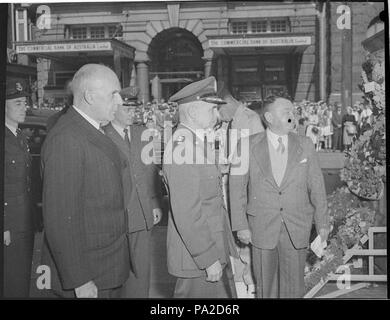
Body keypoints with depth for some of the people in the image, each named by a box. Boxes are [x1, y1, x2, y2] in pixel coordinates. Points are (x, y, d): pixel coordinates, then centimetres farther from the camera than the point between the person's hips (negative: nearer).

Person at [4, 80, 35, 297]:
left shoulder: (22, 138, 13)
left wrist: (33, 220, 15)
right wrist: (4, 228, -19)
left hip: (26, 224, 8)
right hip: (9, 228, -8)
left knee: (24, 278, 17)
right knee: (12, 282, 3)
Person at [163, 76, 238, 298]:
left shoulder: (197, 141, 9)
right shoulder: (182, 146, -22)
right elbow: (186, 213, -25)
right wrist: (209, 259, -21)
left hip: (214, 248, 9)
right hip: (199, 255, -9)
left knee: (225, 293, 18)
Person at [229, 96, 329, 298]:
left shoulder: (305, 145, 3)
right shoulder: (249, 146, -3)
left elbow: (316, 185, 5)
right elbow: (237, 186, -2)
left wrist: (322, 223, 4)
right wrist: (241, 225, -5)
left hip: (297, 228, 1)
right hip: (262, 227, -1)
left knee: (294, 286, 10)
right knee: (265, 286, 11)